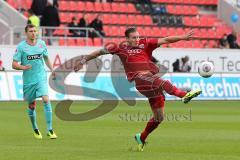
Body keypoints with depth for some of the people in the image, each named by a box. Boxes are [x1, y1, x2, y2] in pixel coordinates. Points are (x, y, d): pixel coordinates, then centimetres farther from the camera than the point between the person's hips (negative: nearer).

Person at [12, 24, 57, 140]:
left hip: (41, 78, 1)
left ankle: (49, 130, -17)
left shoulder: (41, 43, 4)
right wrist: (23, 67, -25)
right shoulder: (21, 46, -6)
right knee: (32, 106, 9)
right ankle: (35, 129, 33)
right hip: (28, 80, -1)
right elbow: (14, 64, -6)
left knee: (46, 100, -19)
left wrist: (51, 69, 9)